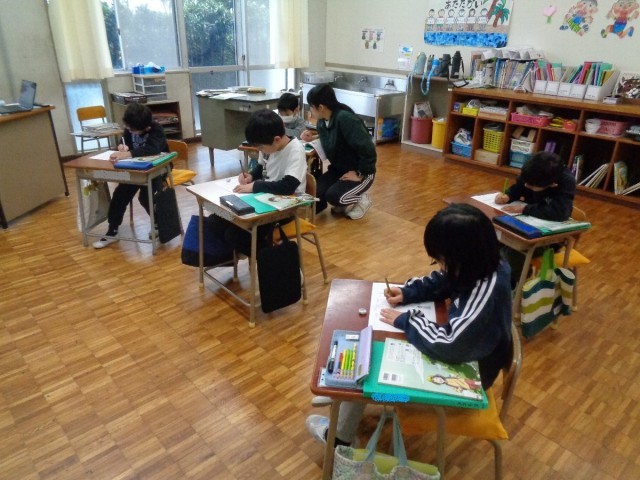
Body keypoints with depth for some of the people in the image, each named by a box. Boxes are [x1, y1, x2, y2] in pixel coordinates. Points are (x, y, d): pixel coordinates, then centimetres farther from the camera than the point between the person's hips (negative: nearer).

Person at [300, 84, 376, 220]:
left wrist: (360, 174, -21)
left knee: (333, 196, -29)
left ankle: (361, 199, 4)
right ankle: (345, 202, 15)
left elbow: (367, 149, -29)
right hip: (338, 169, 7)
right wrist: (312, 139, -4)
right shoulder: (322, 122, -2)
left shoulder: (345, 119, -27)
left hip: (361, 173, -7)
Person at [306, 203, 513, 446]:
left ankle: (340, 436, 19)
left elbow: (450, 346, -40)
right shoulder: (480, 266, -11)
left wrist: (405, 321, -26)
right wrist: (407, 293, -10)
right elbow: (438, 283, 6)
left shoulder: (485, 294, -38)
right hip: (459, 347, 9)